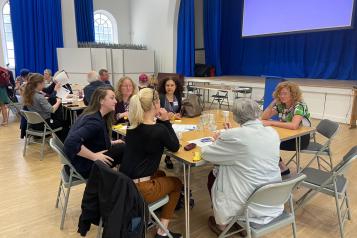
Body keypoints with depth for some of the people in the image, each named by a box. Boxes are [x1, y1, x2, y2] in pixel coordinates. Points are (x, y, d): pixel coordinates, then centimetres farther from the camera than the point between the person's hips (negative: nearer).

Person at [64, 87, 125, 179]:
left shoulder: (94, 115, 4)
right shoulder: (94, 121, -25)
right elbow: (71, 142, -35)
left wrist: (111, 143, 6)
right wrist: (94, 156, -26)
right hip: (83, 166, -9)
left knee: (121, 146, 8)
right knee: (123, 149, -12)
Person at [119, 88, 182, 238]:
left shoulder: (133, 124, 1)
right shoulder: (159, 130, -18)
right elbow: (175, 147, -2)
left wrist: (159, 120, 5)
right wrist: (166, 121, -4)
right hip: (139, 189, -7)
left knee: (160, 174, 32)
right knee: (176, 183, 20)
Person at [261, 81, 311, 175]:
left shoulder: (299, 105, -21)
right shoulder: (280, 105, -1)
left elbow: (294, 126, -37)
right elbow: (264, 117, -5)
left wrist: (271, 123, -33)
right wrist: (273, 102, -13)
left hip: (301, 138, -7)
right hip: (288, 135, 7)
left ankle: (283, 169, 3)